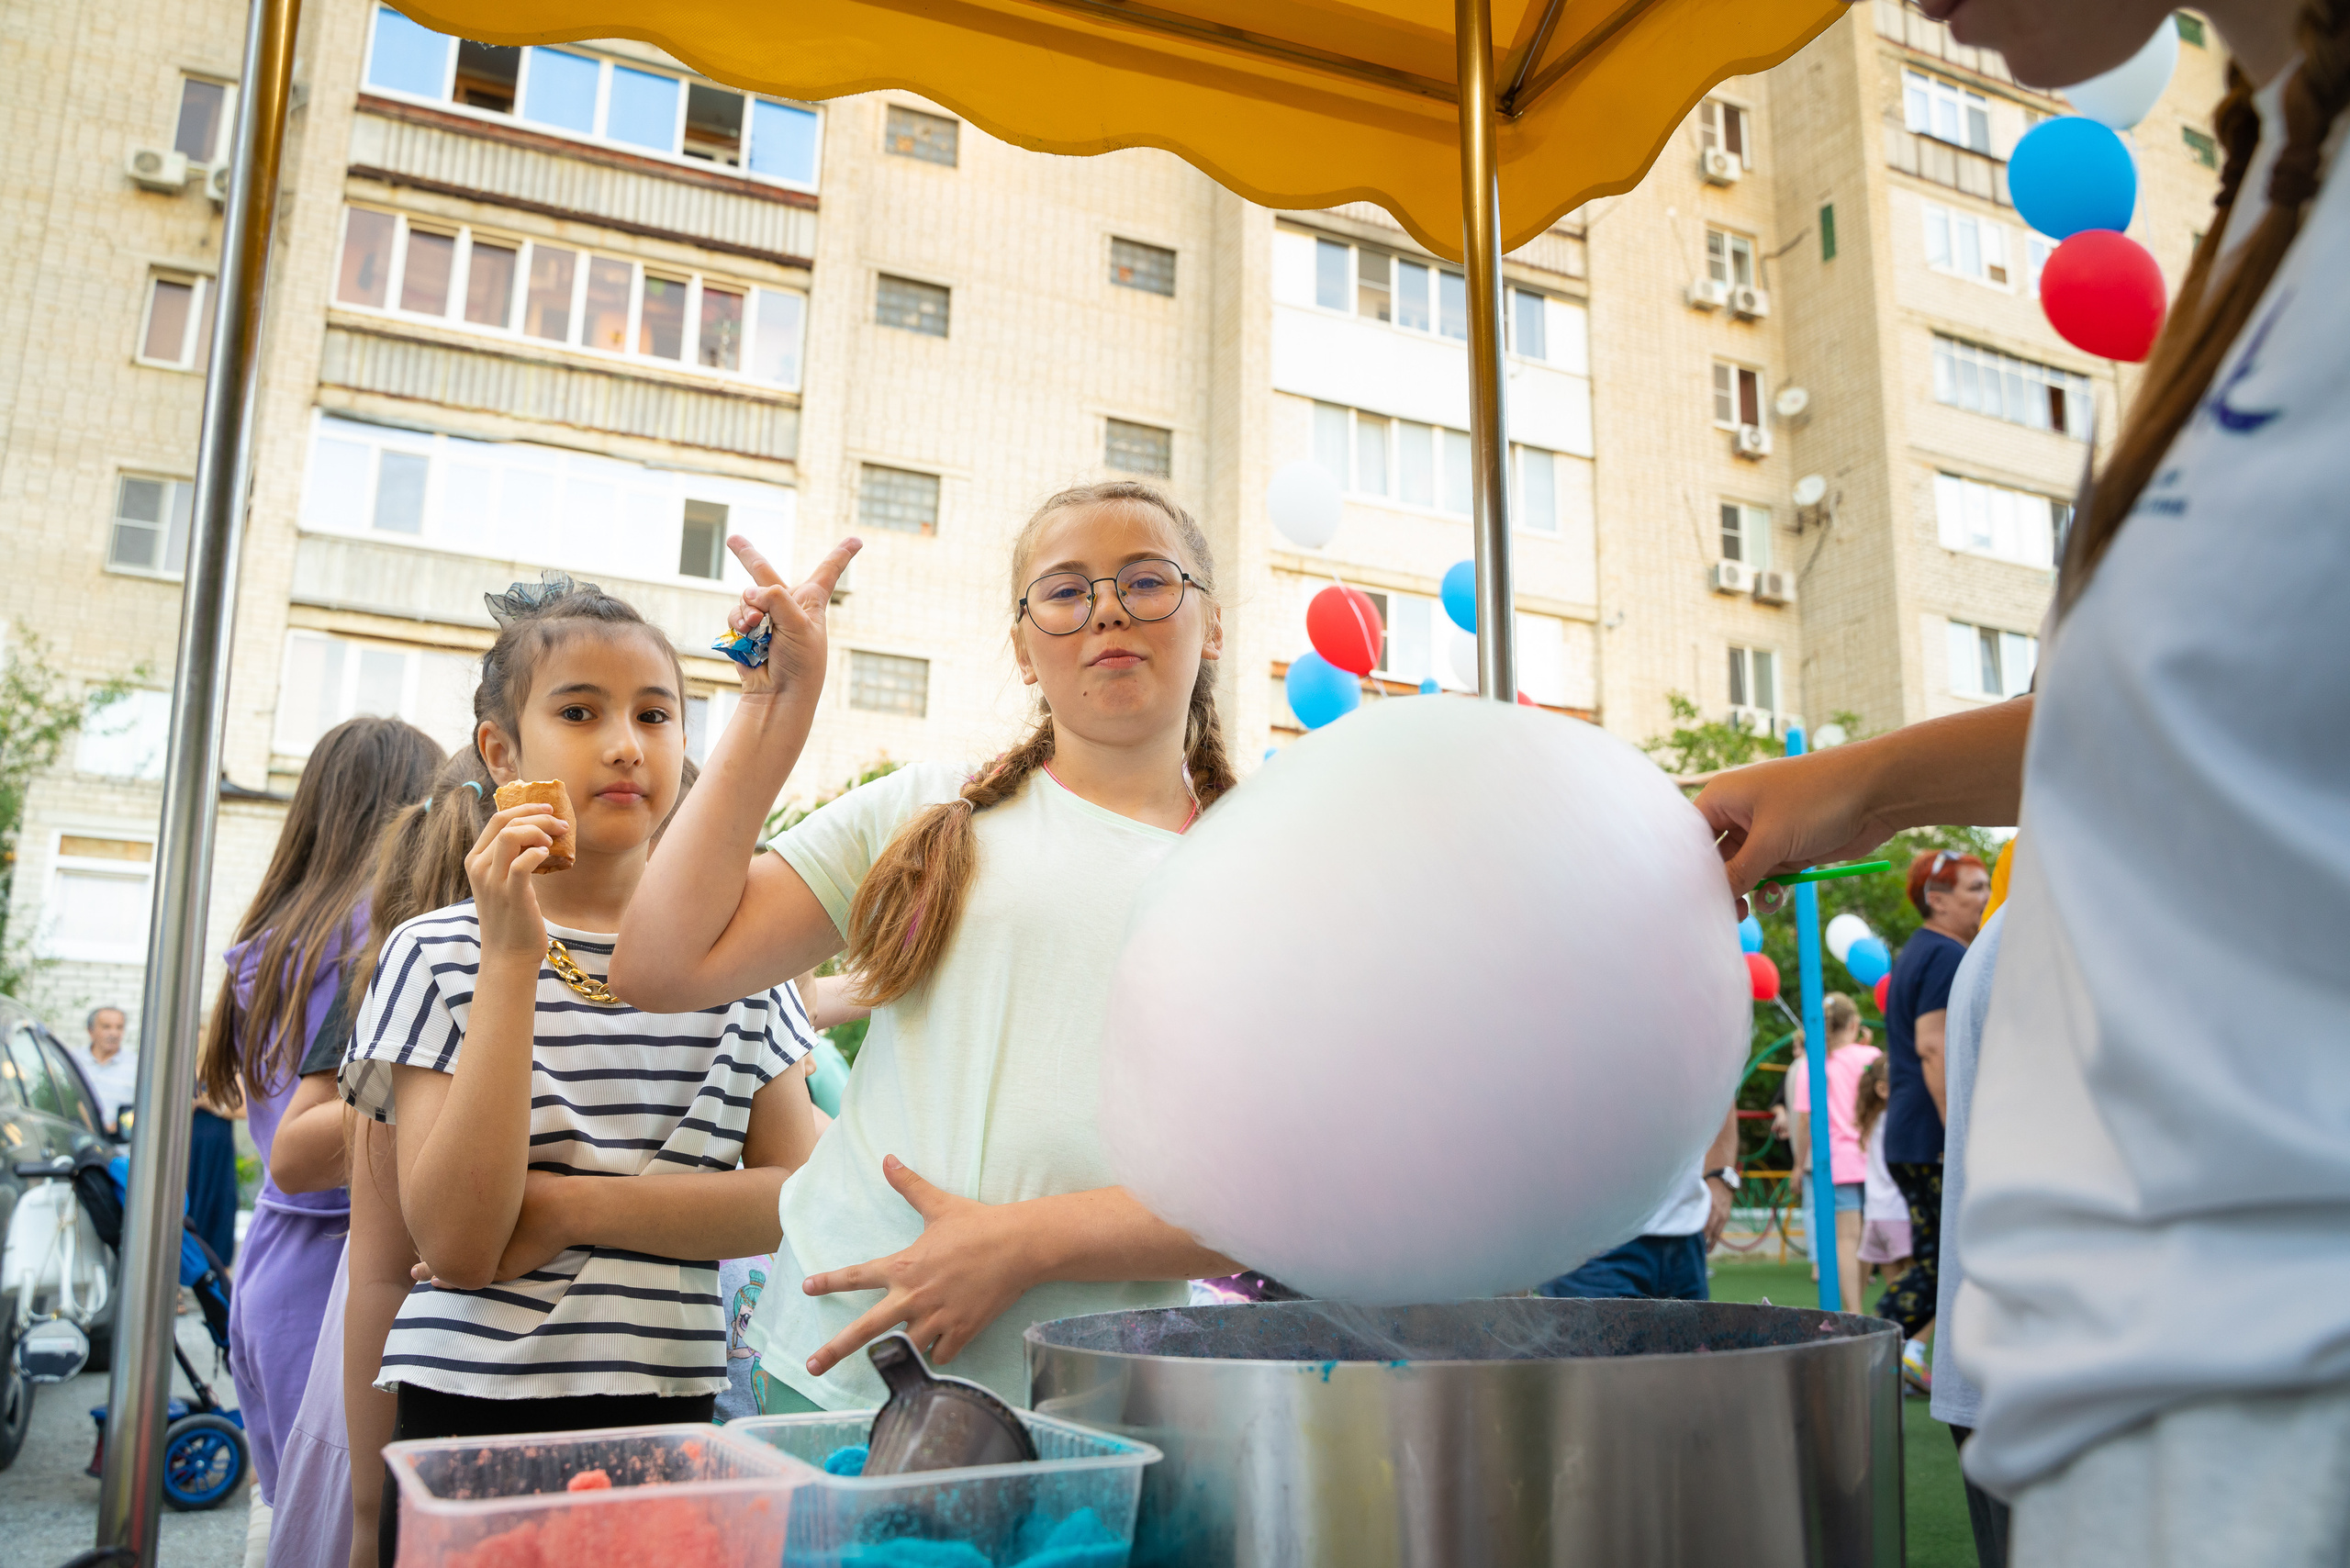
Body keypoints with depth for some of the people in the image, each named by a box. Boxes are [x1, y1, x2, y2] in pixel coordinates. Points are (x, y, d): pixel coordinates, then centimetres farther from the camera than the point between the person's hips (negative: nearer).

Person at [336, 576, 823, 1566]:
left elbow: (795, 1195, -5)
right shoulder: (440, 956, -5)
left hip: (670, 1413, 2)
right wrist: (514, 957, -20)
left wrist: (570, 1206, -16)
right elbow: (455, 1241, -15)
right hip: (470, 1417, -2)